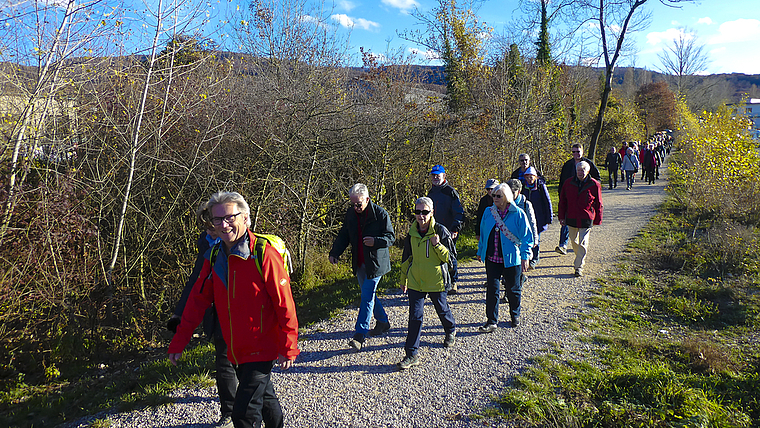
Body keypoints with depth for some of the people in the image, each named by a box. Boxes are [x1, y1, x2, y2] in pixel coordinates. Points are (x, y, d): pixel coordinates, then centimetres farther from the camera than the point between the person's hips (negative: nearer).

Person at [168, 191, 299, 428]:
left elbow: (284, 304, -17)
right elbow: (197, 300, 6)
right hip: (236, 352, 7)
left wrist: (288, 348, -15)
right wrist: (178, 342, 6)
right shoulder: (214, 257, 2)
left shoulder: (264, 254, -19)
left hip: (262, 349, -7)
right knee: (265, 398, 25)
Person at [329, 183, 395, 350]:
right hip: (359, 263, 6)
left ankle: (360, 335, -7)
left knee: (367, 297, -9)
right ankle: (383, 322, 36)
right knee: (369, 294, 17)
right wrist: (334, 252, -4)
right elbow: (343, 235, 11)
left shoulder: (380, 214, -13)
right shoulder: (350, 213, 4)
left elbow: (391, 238, -9)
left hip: (375, 263, -6)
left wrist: (375, 241, -29)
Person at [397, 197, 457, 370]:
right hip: (415, 281, 3)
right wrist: (403, 279, 18)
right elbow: (406, 257, 13)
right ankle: (412, 354, 4)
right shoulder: (412, 232, 1)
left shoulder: (440, 231, -11)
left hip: (436, 280, -2)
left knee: (442, 309, 18)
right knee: (415, 316, -1)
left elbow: (450, 257, -8)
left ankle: (451, 330, 51)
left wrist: (437, 245, -26)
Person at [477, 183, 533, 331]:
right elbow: (483, 233, 15)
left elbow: (527, 236, -4)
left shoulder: (518, 214, -8)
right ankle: (491, 321, 7)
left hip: (511, 259, -2)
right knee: (492, 289, -1)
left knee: (513, 290, 13)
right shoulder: (488, 212, 4)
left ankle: (515, 316, 36)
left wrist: (525, 257, -8)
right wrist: (480, 252, 17)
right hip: (492, 258, 3)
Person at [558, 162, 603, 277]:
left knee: (583, 243, -6)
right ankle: (580, 258, 39)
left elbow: (598, 204, 3)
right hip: (571, 218, 3)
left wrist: (597, 220, 4)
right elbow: (562, 201, 9)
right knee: (574, 241, 15)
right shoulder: (569, 183, 2)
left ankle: (579, 266, -2)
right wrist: (562, 216, 6)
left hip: (586, 220, -3)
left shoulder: (594, 185, -4)